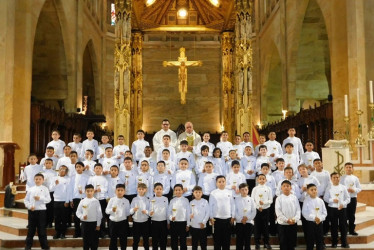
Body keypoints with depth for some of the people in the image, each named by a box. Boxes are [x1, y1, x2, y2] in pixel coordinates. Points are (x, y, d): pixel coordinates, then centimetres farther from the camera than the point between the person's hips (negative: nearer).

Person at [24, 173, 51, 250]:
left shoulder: (45, 189, 2)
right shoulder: (30, 189, 8)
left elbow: (48, 199, -4)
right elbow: (26, 200, 7)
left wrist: (40, 198, -17)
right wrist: (29, 206, -9)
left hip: (41, 210, -2)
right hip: (31, 211, 2)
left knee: (41, 229, 3)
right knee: (31, 229, 10)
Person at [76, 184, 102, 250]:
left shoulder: (96, 201, -3)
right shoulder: (82, 201, 1)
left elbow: (99, 213, -1)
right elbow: (78, 212, 5)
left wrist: (98, 225, -3)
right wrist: (82, 216, -15)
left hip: (94, 223, -1)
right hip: (85, 223, 1)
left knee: (94, 241, 5)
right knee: (85, 241, 9)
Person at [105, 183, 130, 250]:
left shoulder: (126, 201, 0)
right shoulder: (112, 199, 0)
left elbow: (128, 213, 4)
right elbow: (107, 211, -1)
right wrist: (112, 210, -19)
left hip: (123, 222, 0)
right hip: (113, 222, 0)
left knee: (123, 240, 9)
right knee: (113, 240, 10)